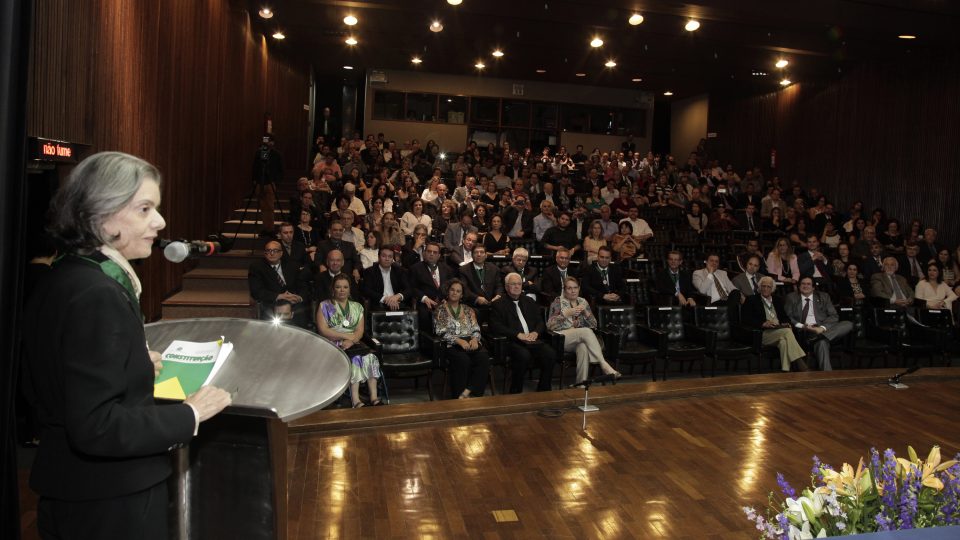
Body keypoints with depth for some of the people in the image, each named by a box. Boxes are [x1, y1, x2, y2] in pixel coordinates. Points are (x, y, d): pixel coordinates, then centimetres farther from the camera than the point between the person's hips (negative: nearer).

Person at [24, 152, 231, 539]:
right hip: (107, 499, -9)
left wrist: (135, 364, 10)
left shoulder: (64, 277, 4)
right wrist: (188, 414, -19)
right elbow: (96, 426, -28)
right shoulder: (96, 295, -25)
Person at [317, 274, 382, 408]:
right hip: (333, 346, -3)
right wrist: (347, 336, -10)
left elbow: (360, 331, 7)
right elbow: (323, 330, -4)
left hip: (353, 344, 3)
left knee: (370, 357, -27)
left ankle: (374, 398, -31)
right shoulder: (324, 306, 9)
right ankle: (355, 401, -36)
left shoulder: (357, 307, 19)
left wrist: (351, 341, -15)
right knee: (354, 358, -32)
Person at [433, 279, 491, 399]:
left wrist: (474, 339, -10)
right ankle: (458, 396, -27)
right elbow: (441, 332, -2)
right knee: (463, 359, -36)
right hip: (452, 344, -3)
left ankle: (467, 392, -33)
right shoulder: (440, 310, 10)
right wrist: (459, 340, -16)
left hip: (471, 342, 4)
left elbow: (476, 329, 14)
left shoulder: (468, 310, 22)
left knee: (483, 357, -30)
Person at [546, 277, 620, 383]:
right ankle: (604, 365, -37)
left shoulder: (583, 302, 17)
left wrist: (586, 312, -7)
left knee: (583, 348, -36)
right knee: (586, 331, -33)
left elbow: (594, 325, 11)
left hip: (581, 338, 3)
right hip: (561, 339, -3)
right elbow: (550, 325, -6)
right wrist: (567, 313, -17)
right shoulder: (558, 302, 5)